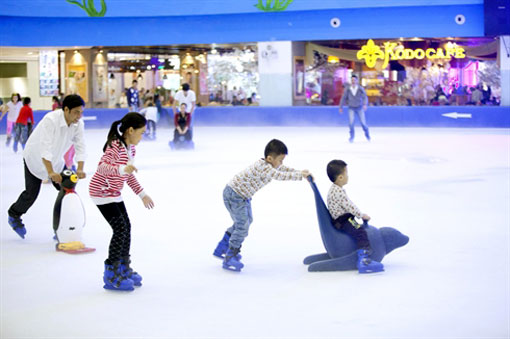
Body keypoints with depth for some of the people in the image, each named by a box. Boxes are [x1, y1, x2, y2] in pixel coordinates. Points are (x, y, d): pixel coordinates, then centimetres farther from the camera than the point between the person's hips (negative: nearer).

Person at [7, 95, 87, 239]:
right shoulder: (51, 120, -35)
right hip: (35, 158, -5)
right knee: (31, 193, 0)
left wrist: (80, 169, -31)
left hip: (56, 159, 5)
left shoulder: (78, 123, -17)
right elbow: (45, 148, -40)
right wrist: (50, 172, -48)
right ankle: (14, 216, 29)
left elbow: (80, 147, -16)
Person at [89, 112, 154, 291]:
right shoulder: (115, 147, -25)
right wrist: (122, 169, -56)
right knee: (120, 228, -13)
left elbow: (129, 175, 16)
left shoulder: (130, 148, 4)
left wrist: (142, 194, 17)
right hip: (101, 192, -10)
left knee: (126, 227, 12)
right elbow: (102, 167, -40)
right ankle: (111, 275, -5)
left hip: (114, 193, 10)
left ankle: (124, 268, 28)